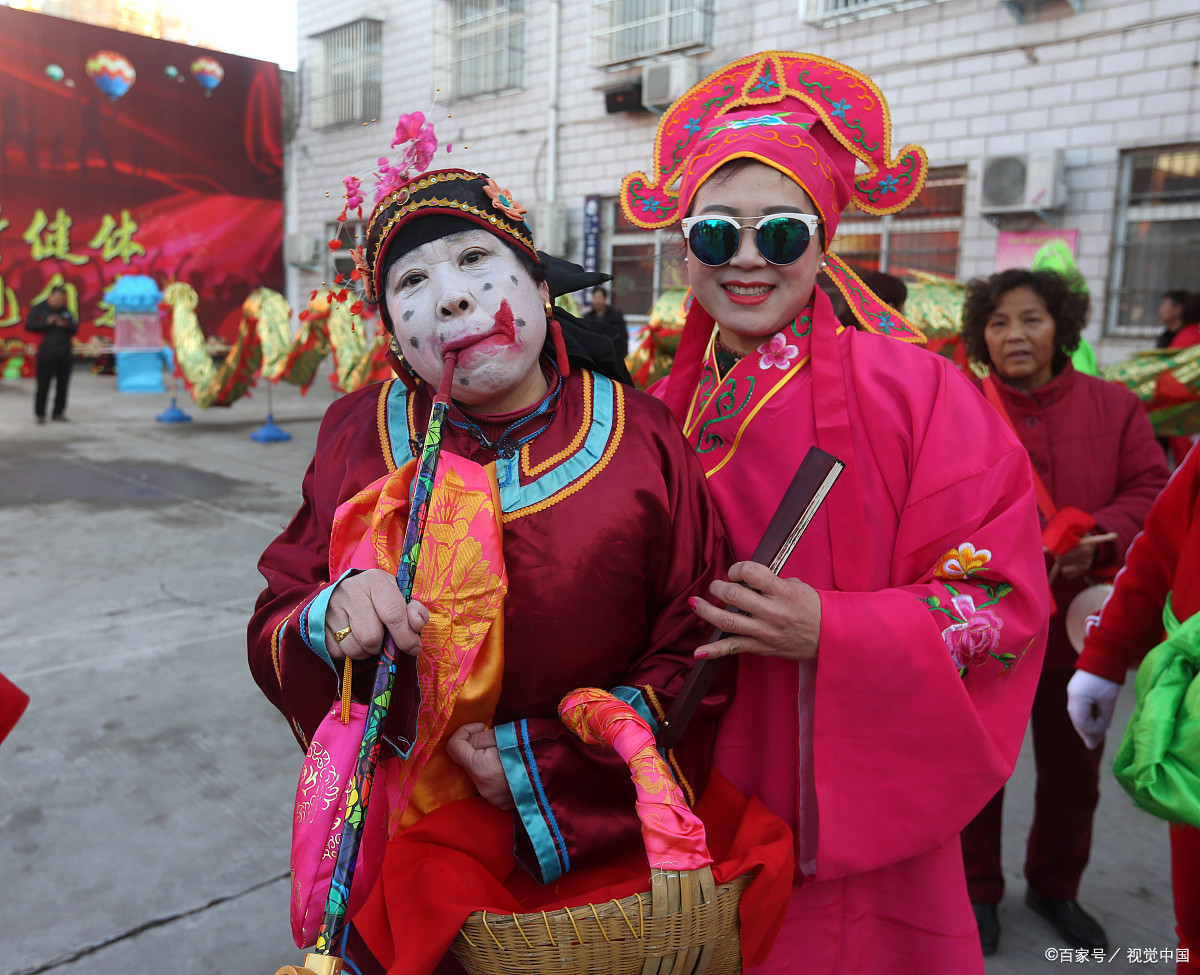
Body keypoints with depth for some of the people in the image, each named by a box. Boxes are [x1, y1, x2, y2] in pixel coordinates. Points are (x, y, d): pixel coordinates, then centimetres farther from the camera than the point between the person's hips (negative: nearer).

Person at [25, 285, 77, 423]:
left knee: (63, 384, 6)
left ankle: (58, 412, 17)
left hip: (64, 354, 4)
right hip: (46, 353, -4)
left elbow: (75, 328, 12)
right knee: (43, 384, -4)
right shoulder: (39, 308, 1)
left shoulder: (65, 310, 12)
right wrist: (46, 323, -14)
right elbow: (29, 325, -3)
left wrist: (66, 325, -9)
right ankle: (40, 414, 4)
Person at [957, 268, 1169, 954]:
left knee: (1073, 770, 18)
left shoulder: (1115, 407, 1)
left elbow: (1151, 491, -1)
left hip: (1079, 624, 3)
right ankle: (978, 890, 34)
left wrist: (1097, 541, -19)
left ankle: (1056, 888, 42)